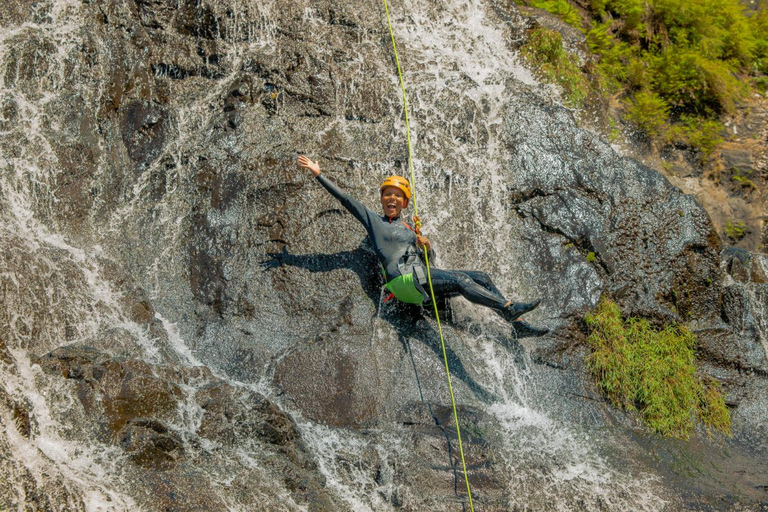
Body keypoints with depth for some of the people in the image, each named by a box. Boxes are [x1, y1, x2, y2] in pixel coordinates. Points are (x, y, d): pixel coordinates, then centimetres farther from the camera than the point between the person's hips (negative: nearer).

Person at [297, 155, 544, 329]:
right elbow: (346, 199, 7)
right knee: (459, 279, -28)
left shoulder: (410, 228, 28)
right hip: (403, 280, -7)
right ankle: (509, 309, -35)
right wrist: (318, 173, 3)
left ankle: (517, 325, -11)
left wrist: (427, 246, 4)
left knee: (480, 276, -8)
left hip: (422, 276, 7)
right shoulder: (373, 220, 13)